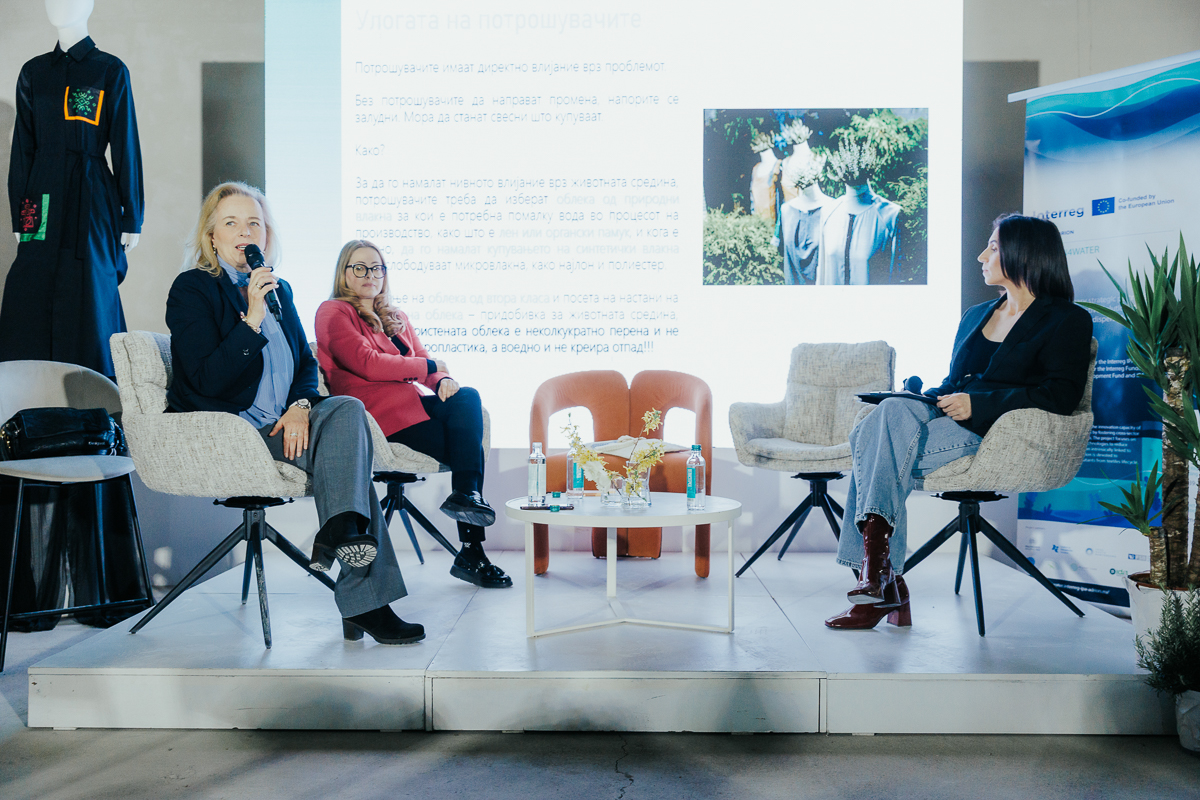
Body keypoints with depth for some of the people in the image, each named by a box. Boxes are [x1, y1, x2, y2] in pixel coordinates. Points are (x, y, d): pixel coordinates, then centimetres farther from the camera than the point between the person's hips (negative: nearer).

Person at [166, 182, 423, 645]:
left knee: (347, 410, -26)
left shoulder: (279, 290, 18)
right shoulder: (192, 289, -2)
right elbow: (208, 380, -13)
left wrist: (301, 405, -8)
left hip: (281, 426, 6)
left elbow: (307, 364, 14)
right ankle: (363, 601, -27)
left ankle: (341, 532, -35)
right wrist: (252, 318, -22)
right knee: (345, 451, -25)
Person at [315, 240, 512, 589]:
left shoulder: (396, 318, 27)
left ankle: (466, 494, -25)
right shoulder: (334, 312, 4)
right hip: (376, 411, -7)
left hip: (409, 402, 7)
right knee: (467, 444, -23)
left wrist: (443, 381, -8)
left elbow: (424, 365, 17)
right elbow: (367, 363, -11)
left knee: (467, 398, -24)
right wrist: (431, 366, -5)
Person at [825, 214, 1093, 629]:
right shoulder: (975, 315, 27)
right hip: (947, 423, 7)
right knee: (881, 420, -26)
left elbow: (1061, 396, -10)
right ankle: (885, 583, -26)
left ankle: (874, 568, -31)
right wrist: (927, 397, 5)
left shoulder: (1067, 320, 4)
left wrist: (977, 404, -16)